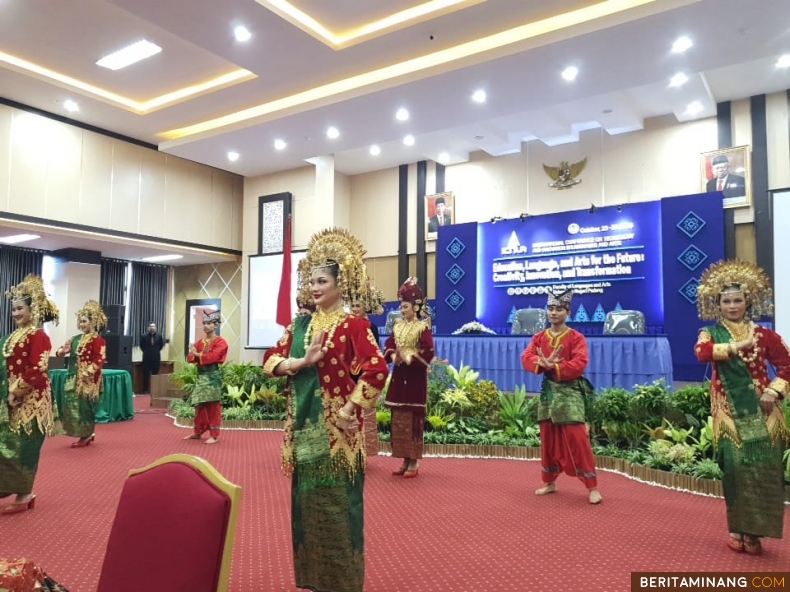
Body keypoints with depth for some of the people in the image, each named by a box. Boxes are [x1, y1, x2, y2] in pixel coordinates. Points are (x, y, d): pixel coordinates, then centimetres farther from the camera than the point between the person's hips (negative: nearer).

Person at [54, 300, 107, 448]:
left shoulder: (97, 340, -10)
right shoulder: (76, 339, 13)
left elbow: (99, 360, -18)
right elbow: (60, 352, 17)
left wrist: (86, 373, -24)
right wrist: (63, 351, -7)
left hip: (87, 380, -8)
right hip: (73, 379, 8)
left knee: (83, 406, -3)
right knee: (72, 405, 11)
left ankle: (86, 436, 9)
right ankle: (87, 434, 22)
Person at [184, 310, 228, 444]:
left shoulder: (220, 342, -5)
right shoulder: (200, 342, 15)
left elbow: (212, 357, -19)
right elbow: (190, 358, 8)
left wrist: (197, 354, -10)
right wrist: (194, 355, -13)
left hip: (213, 377, -6)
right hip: (201, 376, 6)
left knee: (213, 406, -3)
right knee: (200, 406, 10)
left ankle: (214, 435, 1)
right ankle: (198, 432, 20)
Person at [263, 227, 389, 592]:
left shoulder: (352, 325, -10)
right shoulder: (300, 324, 10)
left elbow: (377, 370, -21)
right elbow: (271, 360, 6)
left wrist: (350, 409, -18)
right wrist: (301, 361, -13)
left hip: (336, 429, -6)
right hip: (303, 425, 6)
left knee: (337, 503, 3)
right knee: (306, 501, 14)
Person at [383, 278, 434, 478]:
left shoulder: (423, 327, -6)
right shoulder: (398, 326, 11)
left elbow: (428, 352, -15)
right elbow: (388, 346, 7)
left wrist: (408, 358, -21)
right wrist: (394, 356, -12)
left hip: (415, 379, -6)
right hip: (398, 378, 6)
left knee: (413, 419, -3)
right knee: (399, 419, 8)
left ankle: (414, 462, 5)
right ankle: (405, 460, 17)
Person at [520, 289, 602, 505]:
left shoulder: (576, 338, -5)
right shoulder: (539, 337, 7)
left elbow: (579, 364, -17)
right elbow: (526, 359, -6)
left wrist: (552, 367, -24)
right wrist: (545, 363, -25)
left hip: (570, 393, -4)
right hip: (547, 392, 5)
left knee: (577, 439, -9)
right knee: (548, 439, 11)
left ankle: (592, 487, 1)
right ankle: (550, 482, 25)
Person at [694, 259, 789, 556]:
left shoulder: (763, 334, 7)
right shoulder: (711, 333, 5)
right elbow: (702, 353, -17)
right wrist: (736, 346, -23)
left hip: (760, 411, 1)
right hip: (729, 411, -1)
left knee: (762, 466, -4)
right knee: (736, 465, -6)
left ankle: (754, 531, 8)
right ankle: (737, 529, 9)